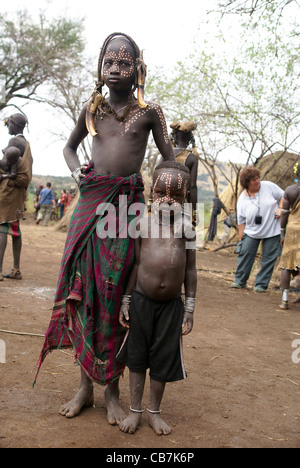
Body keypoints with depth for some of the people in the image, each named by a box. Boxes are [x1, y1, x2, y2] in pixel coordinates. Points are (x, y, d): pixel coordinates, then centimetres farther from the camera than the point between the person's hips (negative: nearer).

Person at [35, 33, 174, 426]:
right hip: (90, 200, 3)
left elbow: (170, 160, 5)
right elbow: (70, 147, 26)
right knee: (82, 288, 2)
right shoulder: (92, 108, 12)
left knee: (113, 293, -3)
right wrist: (77, 170, 5)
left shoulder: (149, 111, 3)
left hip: (127, 202, -3)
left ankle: (111, 388, 10)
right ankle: (85, 385, 14)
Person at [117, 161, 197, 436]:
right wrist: (126, 301, 2)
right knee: (137, 356, 11)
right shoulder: (143, 224, -1)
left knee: (163, 360, 11)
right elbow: (135, 264, 3)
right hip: (141, 301, 0)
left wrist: (190, 308, 3)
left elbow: (190, 269, 4)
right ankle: (135, 410, 28)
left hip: (172, 304, 1)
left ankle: (155, 411, 30)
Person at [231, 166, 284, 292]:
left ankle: (261, 284, 12)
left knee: (268, 258, 1)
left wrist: (280, 208, -10)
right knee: (245, 253, -4)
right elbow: (241, 221, 2)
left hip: (272, 231, -1)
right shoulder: (242, 199, -2)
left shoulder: (269, 186, -5)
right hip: (251, 232, 1)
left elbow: (283, 196, 7)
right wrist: (241, 238, 2)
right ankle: (240, 281, 11)